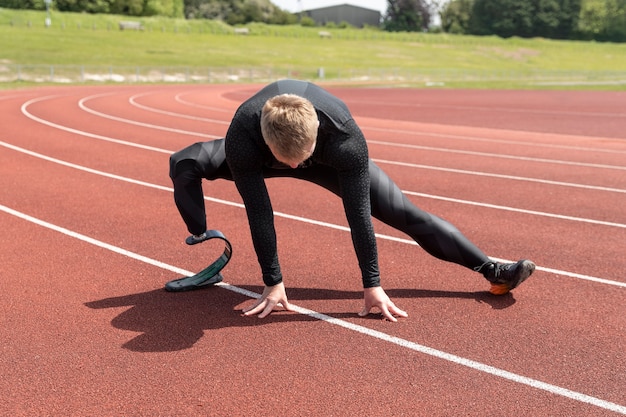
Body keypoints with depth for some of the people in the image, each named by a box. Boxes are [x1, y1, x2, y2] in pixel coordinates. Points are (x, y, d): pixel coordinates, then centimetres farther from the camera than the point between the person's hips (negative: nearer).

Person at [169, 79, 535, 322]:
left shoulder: (345, 136, -43)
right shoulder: (242, 136, -42)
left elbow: (358, 211, -37)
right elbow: (259, 212, -36)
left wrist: (372, 284, -33)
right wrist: (273, 282, -32)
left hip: (330, 158, -1)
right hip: (257, 156, 2)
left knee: (402, 210, -12)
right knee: (184, 164, -17)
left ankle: (492, 270, -5)